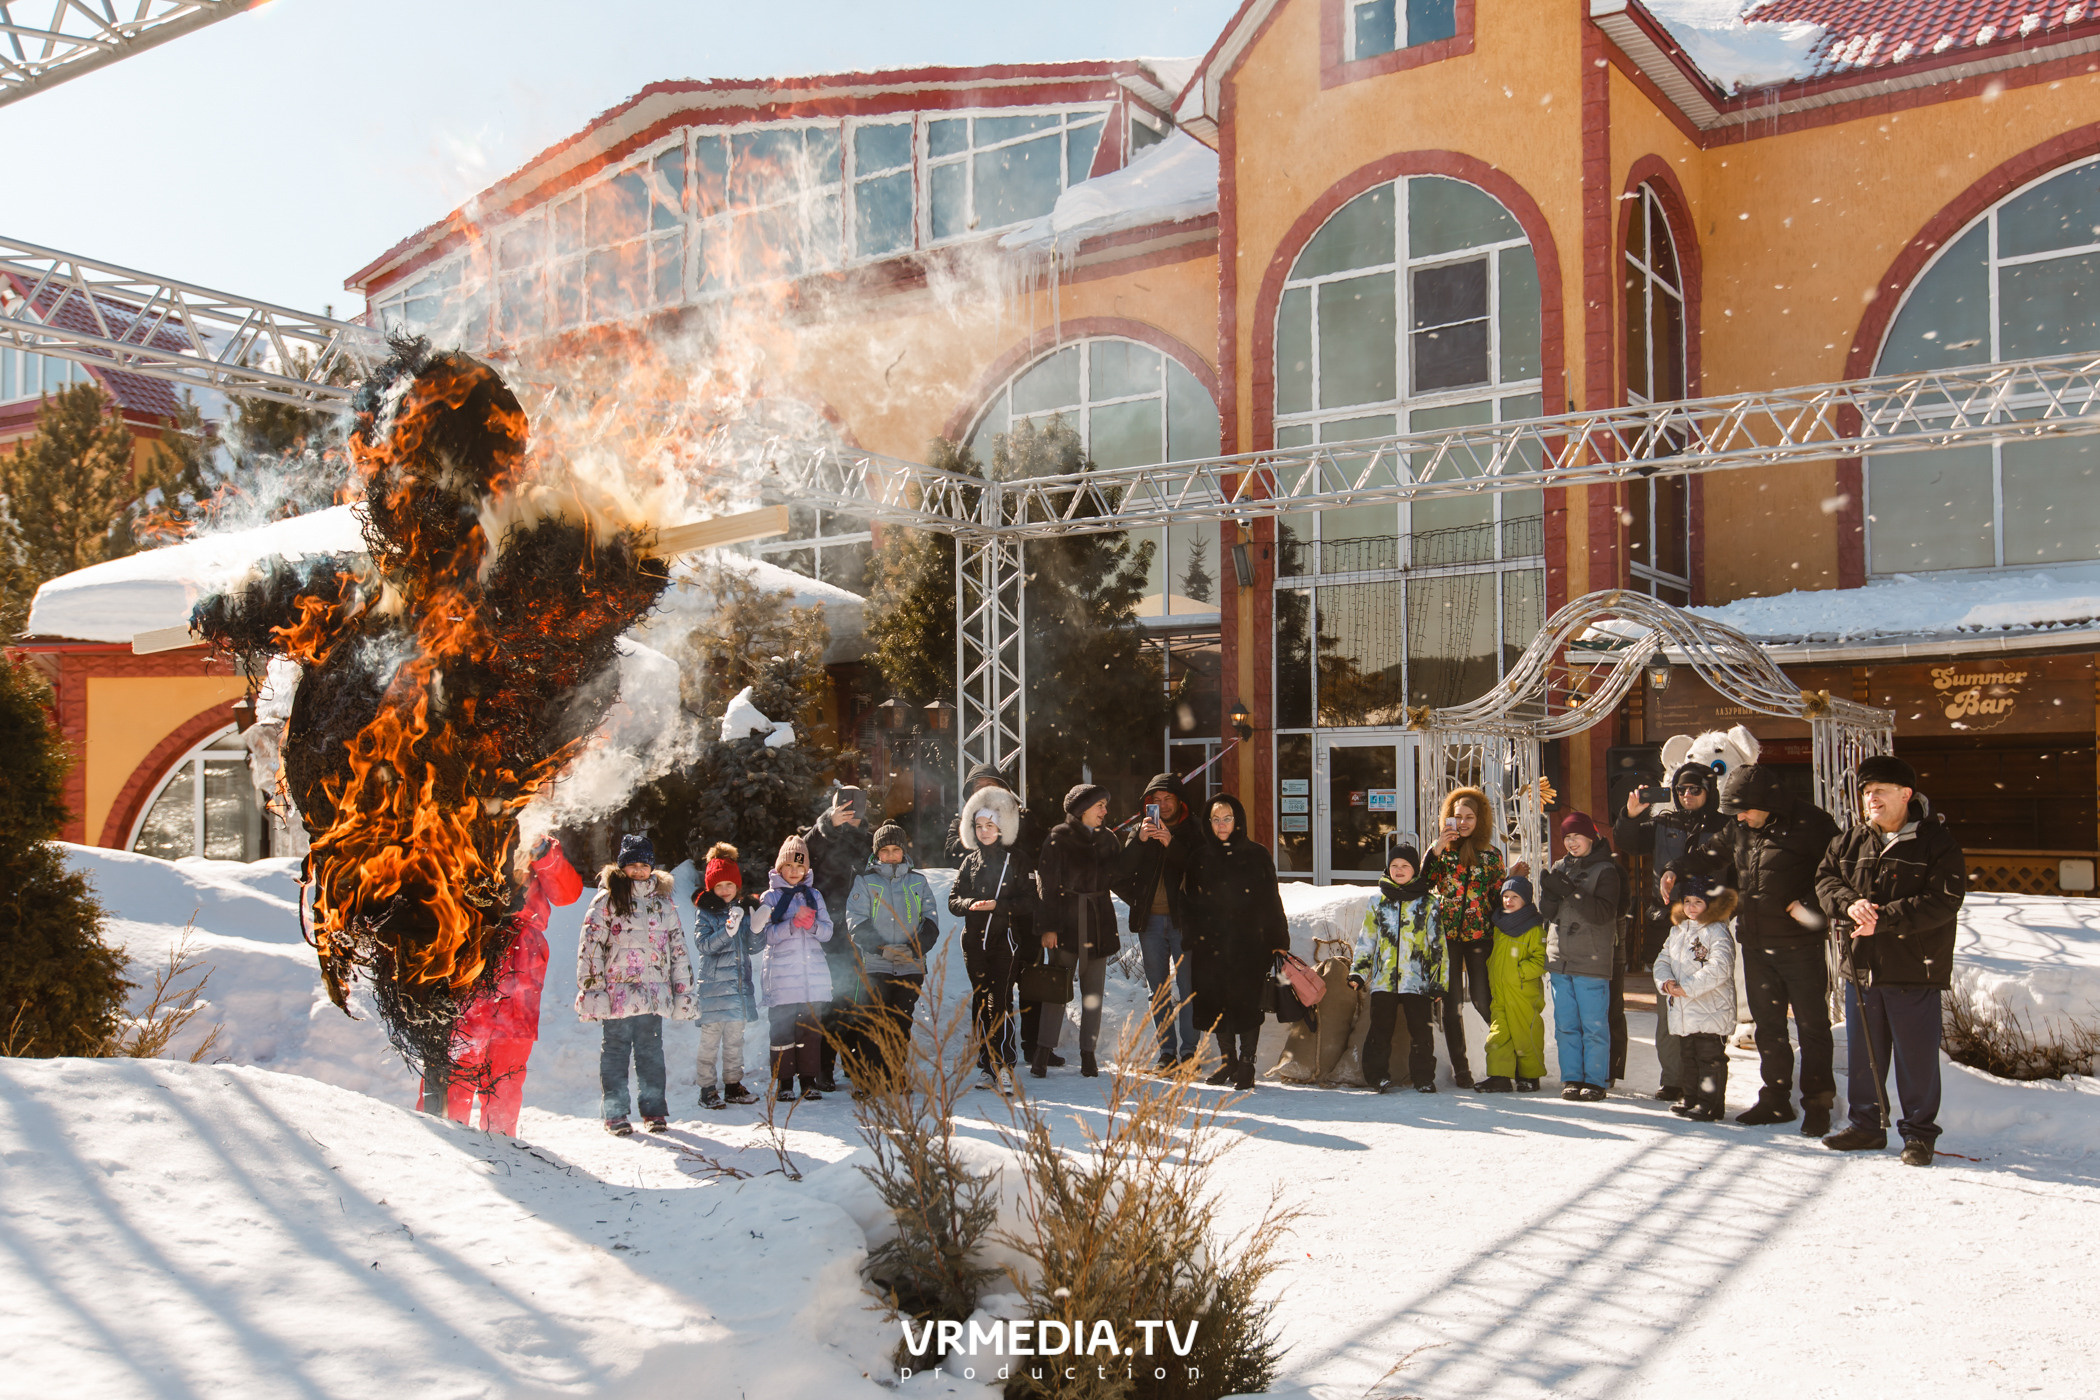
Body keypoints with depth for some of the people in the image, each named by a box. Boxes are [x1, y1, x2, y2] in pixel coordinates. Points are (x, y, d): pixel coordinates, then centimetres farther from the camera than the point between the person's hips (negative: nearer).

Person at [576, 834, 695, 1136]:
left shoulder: (664, 902, 13)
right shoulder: (607, 900, 1)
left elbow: (678, 947, 16)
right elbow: (590, 946, -3)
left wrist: (683, 990, 12)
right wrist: (591, 988, -9)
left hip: (653, 992, 3)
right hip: (617, 991, -3)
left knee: (652, 1051, 6)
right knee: (616, 1051, 2)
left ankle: (654, 1110, 15)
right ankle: (615, 1114, 8)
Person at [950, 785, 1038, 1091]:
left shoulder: (1019, 859, 3)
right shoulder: (971, 860, 16)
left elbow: (1030, 902, -3)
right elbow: (953, 900, 13)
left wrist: (996, 905, -14)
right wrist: (971, 904, -9)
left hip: (1007, 941, -4)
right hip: (975, 941, 4)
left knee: (1000, 1000, -15)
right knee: (980, 1003, 2)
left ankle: (1004, 1066, -14)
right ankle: (989, 1069, 7)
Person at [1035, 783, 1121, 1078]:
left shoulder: (1108, 839, 13)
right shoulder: (1059, 838, -2)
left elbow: (1116, 880, 17)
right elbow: (1047, 884, -6)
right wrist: (1048, 926, -12)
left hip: (1100, 922, 5)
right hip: (1066, 921, -4)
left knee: (1094, 992, 4)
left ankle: (1088, 1053, 10)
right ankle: (1043, 1051, 0)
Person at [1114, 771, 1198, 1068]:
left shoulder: (1191, 830, 5)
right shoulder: (1141, 830, 12)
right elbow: (1121, 876, 4)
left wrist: (1171, 844, -16)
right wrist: (1139, 839, -10)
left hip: (1182, 920, -3)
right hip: (1150, 921, 3)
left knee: (1186, 988, -6)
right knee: (1159, 991, 5)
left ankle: (1188, 1051, -1)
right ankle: (1167, 1052, 9)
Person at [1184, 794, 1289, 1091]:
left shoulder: (1257, 855, 1)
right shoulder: (1199, 856, 8)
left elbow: (1272, 900, 1)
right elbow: (1192, 901, 10)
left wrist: (1279, 941, -3)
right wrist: (1193, 940, 3)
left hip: (1248, 943, -3)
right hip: (1209, 943, 3)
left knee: (1245, 1002, -5)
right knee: (1216, 1002, 7)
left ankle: (1246, 1065, 2)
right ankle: (1228, 1062, 20)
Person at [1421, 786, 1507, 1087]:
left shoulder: (1491, 855, 9)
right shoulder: (1442, 850, 9)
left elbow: (1500, 897, 11)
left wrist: (1500, 931, 1)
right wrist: (1437, 850, -12)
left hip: (1479, 934, -1)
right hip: (1446, 933, 1)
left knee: (1482, 998, -5)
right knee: (1452, 1001, -1)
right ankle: (1459, 1067, 6)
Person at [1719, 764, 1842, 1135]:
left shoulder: (1810, 823, -11)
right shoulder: (1744, 830, 10)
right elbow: (1736, 876, 25)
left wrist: (1807, 906, -18)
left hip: (1800, 944, -6)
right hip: (1755, 945, 7)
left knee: (1812, 1026, 1)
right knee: (1768, 1025, 12)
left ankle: (1817, 1103, 9)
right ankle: (1776, 1099, 21)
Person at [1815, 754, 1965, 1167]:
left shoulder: (1937, 843, -7)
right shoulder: (1849, 842, 9)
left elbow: (1943, 901, -15)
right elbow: (1825, 878, 8)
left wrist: (1882, 919, -22)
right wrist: (1849, 903, -15)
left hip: (1915, 970, -5)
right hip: (1861, 967, 5)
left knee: (1917, 1056, 3)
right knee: (1862, 1054, 14)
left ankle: (1919, 1133, 16)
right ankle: (1866, 1124, 27)